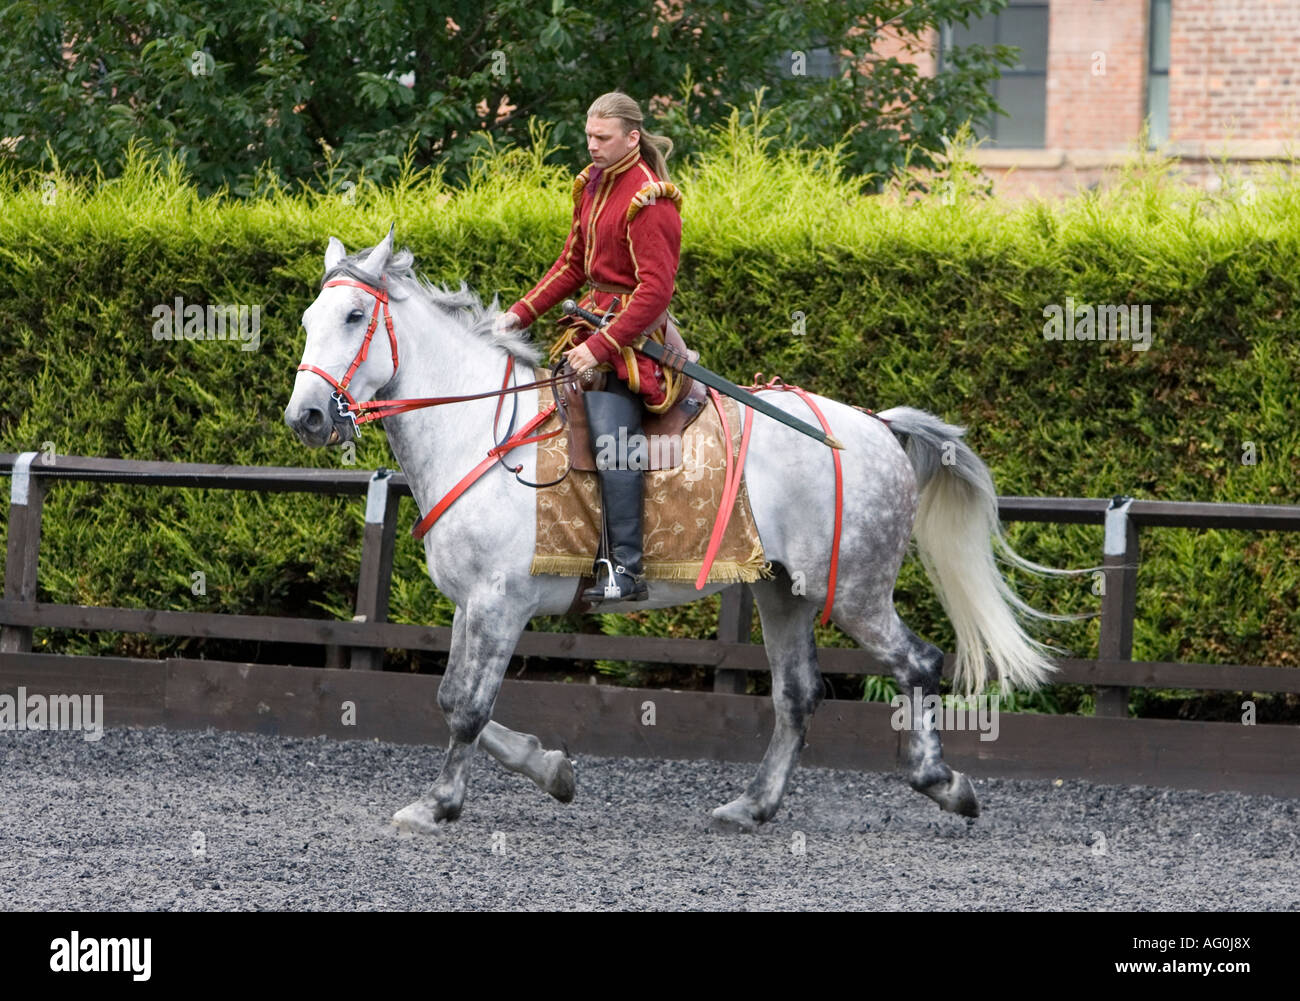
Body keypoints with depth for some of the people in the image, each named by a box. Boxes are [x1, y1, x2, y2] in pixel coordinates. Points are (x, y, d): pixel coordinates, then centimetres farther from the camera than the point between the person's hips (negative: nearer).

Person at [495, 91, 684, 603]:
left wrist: (601, 347, -25)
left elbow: (654, 290, -21)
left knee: (609, 435, -23)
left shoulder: (649, 199, -16)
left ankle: (627, 569, -27)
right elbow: (573, 264, 20)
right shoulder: (593, 185, 12)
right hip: (595, 318, 10)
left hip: (632, 331, -10)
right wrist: (521, 313, 9)